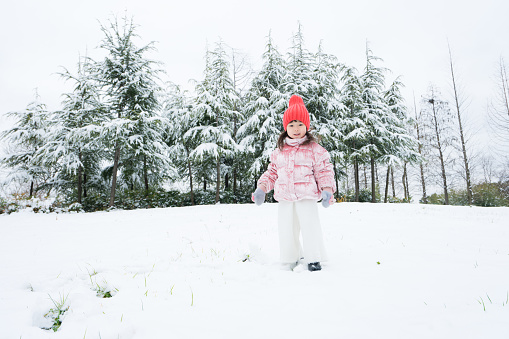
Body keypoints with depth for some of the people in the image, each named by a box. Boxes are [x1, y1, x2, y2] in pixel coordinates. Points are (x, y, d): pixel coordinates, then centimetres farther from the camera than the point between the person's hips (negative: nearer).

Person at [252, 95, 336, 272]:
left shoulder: (314, 149, 0)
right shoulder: (279, 151, 10)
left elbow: (324, 170, -1)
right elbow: (272, 172, 16)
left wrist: (327, 190, -14)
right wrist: (261, 188, 4)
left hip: (307, 197, -4)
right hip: (284, 198, 4)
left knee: (310, 227, -5)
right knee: (286, 229, 11)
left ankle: (313, 259, 16)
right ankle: (291, 260, 31)